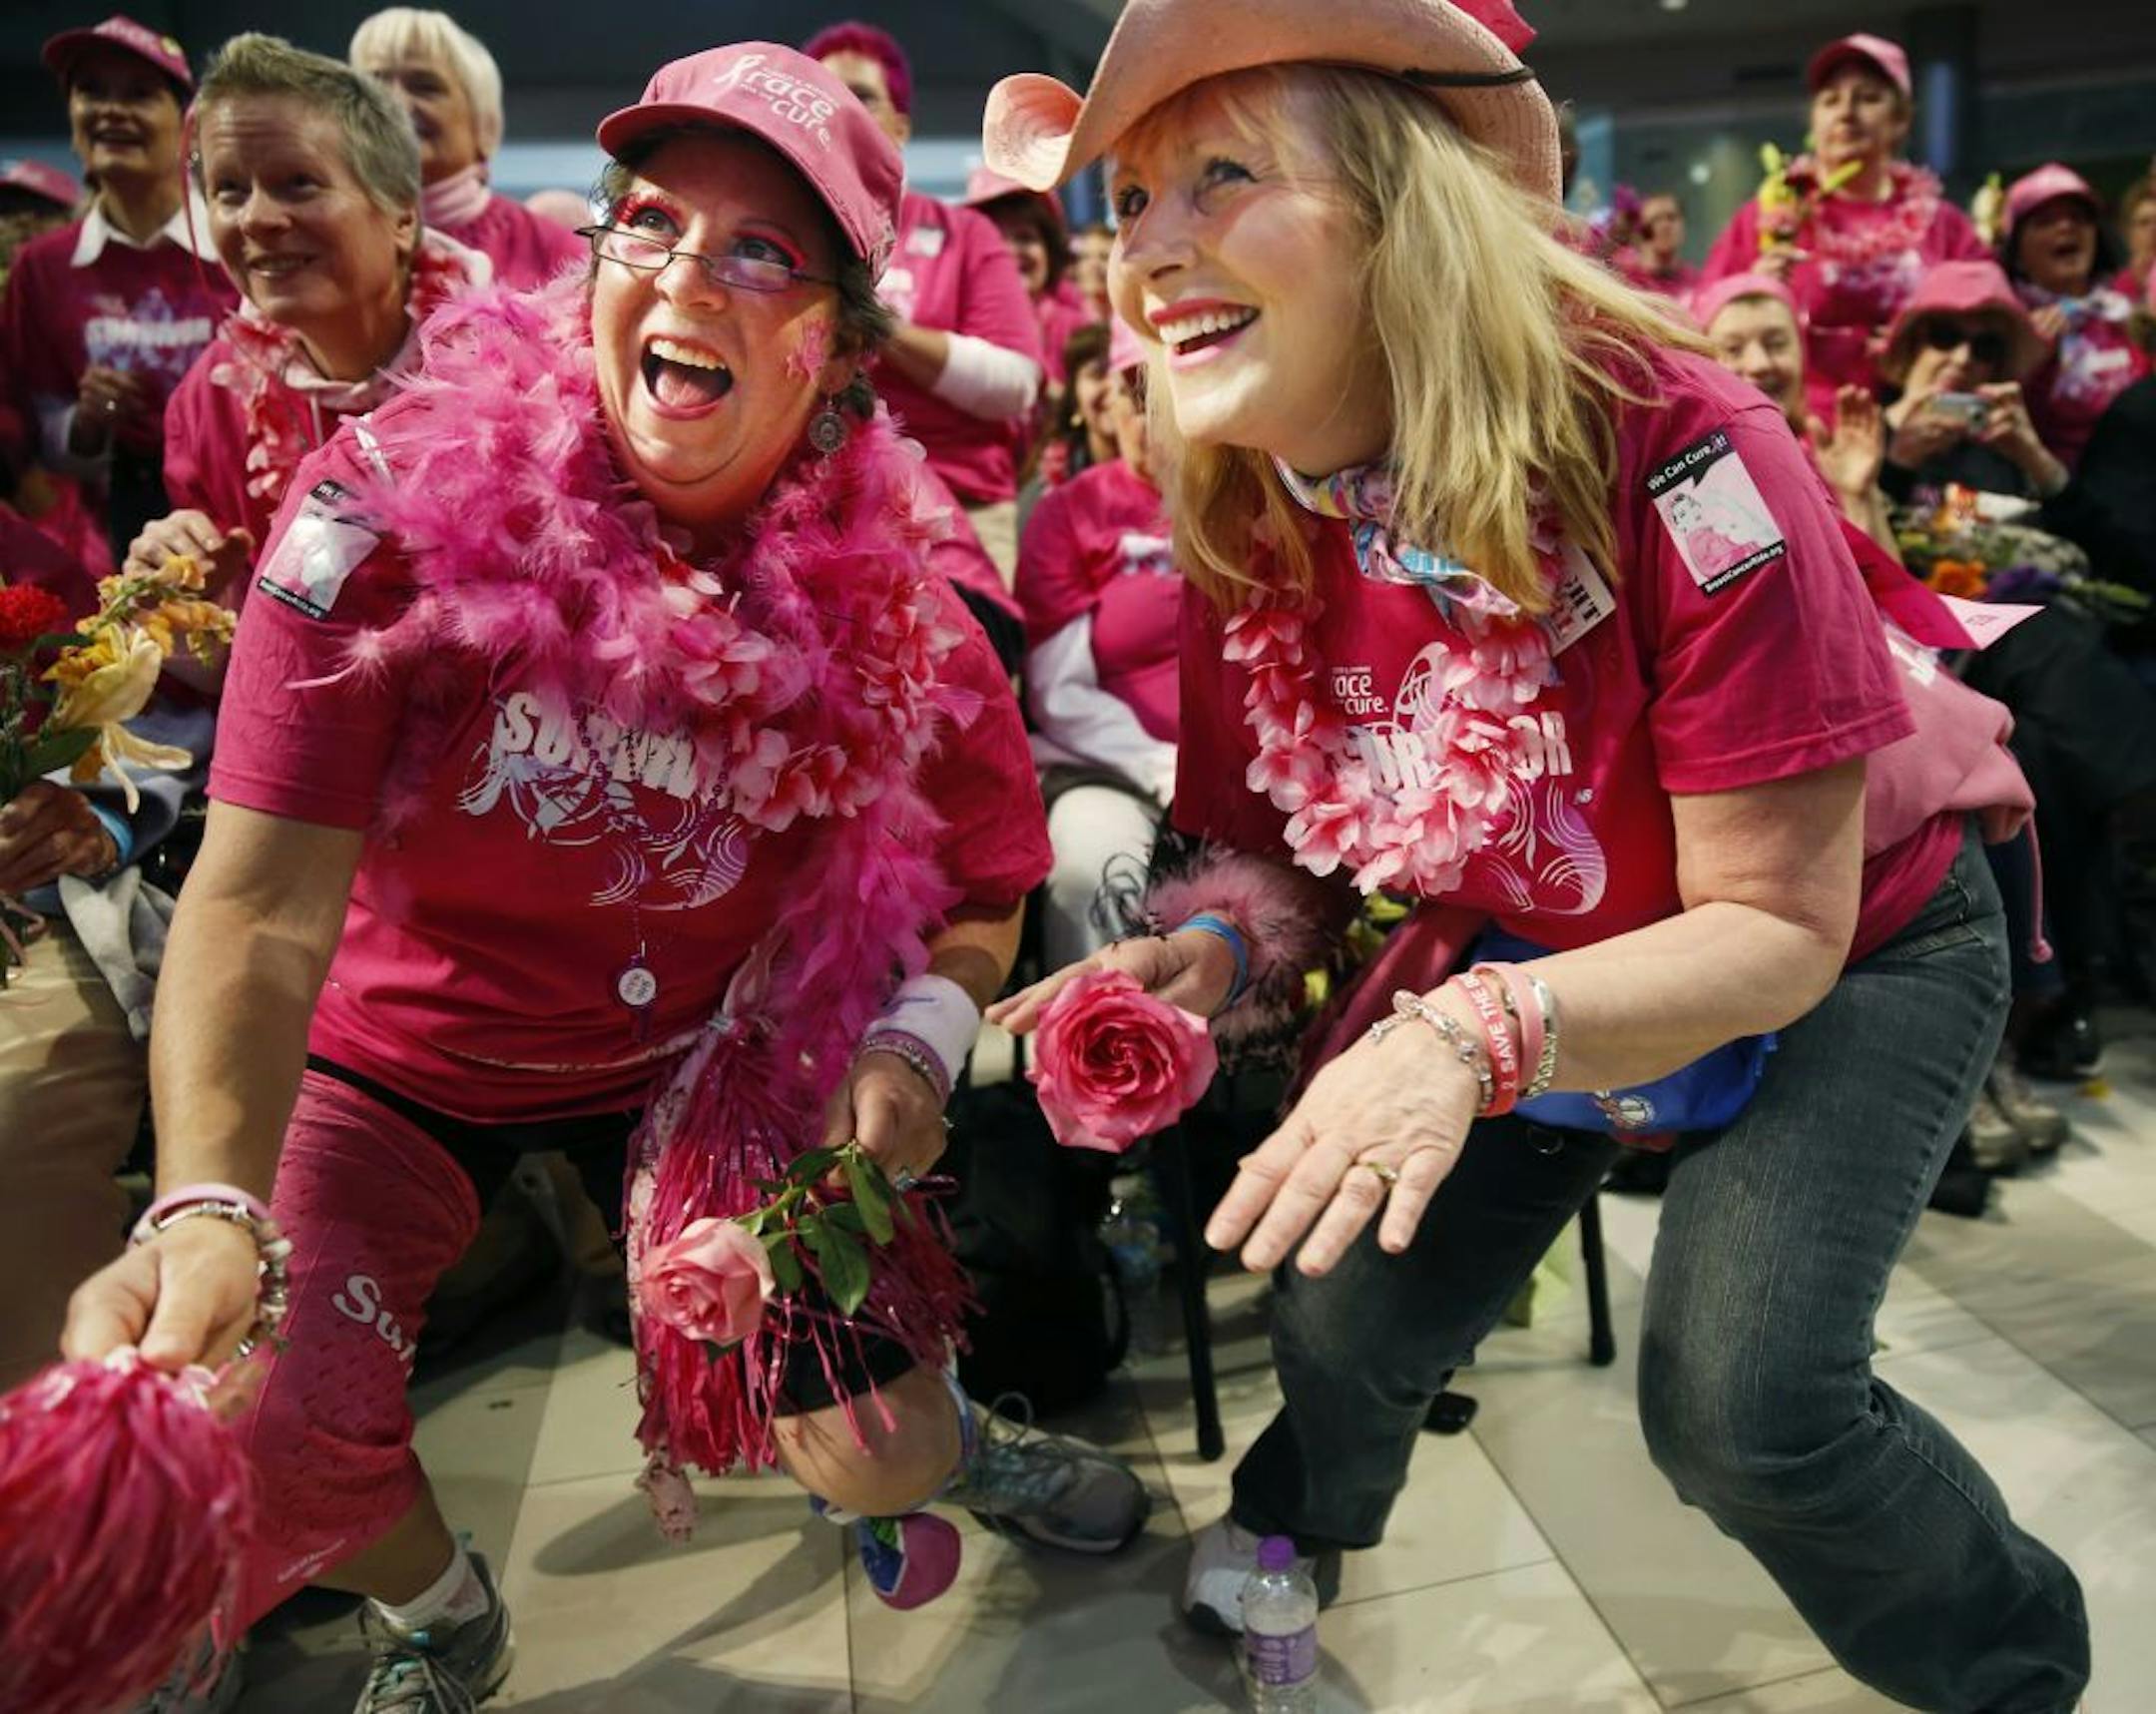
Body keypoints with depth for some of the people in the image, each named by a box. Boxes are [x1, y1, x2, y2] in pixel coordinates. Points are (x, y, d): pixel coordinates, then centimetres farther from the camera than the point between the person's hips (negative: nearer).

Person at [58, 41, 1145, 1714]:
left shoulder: (891, 604, -18)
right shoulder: (400, 502, -24)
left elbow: (986, 879, -4)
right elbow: (264, 897, -27)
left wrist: (915, 1047, -24)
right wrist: (206, 1209, -41)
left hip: (708, 1055, 1)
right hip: (403, 1055, 0)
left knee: (876, 1461, -3)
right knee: (255, 1430, -15)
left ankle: (948, 1435, 41)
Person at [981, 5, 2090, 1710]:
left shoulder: (1668, 456, -33)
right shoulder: (1240, 527, -16)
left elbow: (1779, 931, -28)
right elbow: (1290, 845, -3)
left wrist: (1477, 1038, -43)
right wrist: (1209, 949, -26)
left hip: (1859, 956, -4)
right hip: (1530, 951, 5)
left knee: (1739, 1401, -21)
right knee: (1349, 1307, 0)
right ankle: (1308, 1505, 39)